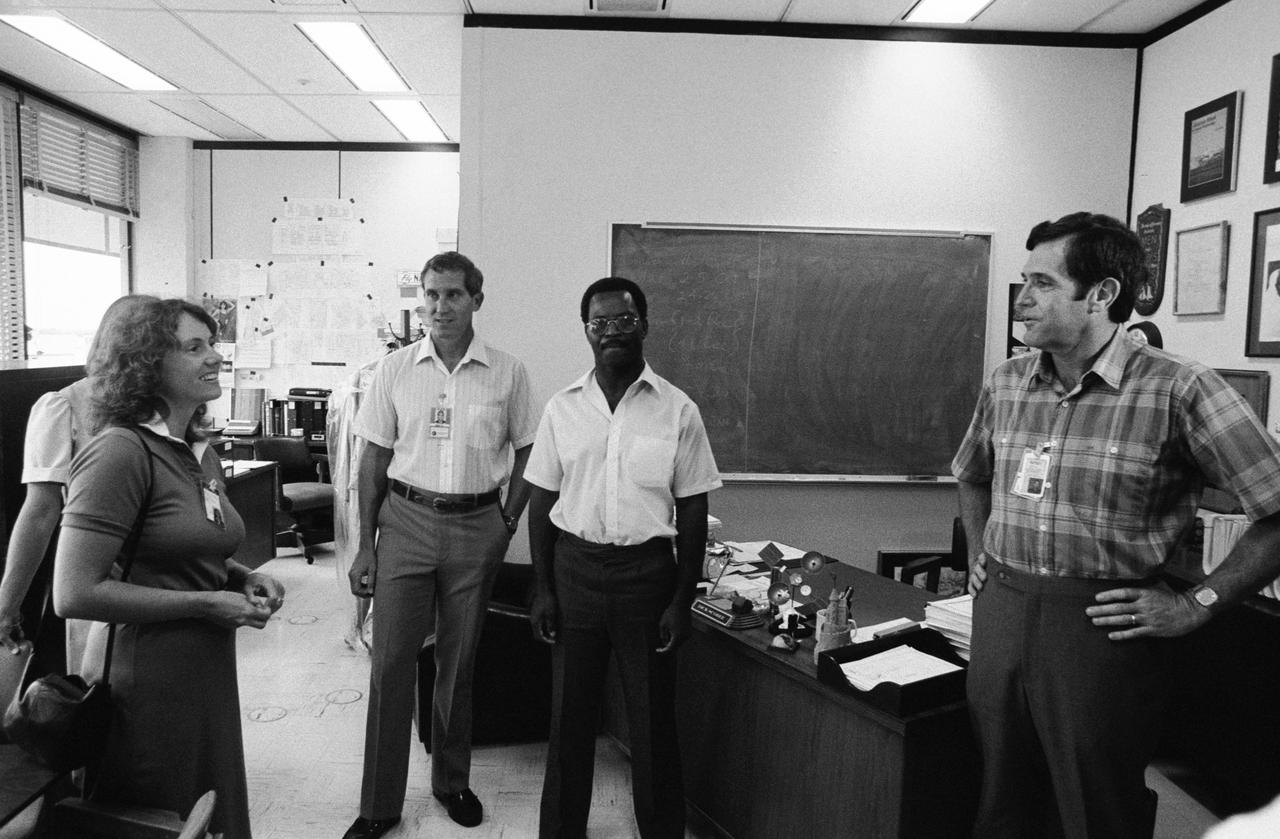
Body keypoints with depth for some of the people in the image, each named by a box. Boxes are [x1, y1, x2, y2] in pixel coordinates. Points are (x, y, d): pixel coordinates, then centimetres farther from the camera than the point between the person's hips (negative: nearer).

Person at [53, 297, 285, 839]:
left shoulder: (201, 453, 7)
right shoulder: (120, 452, -17)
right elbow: (74, 595, -21)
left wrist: (246, 578, 2)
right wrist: (206, 604, -19)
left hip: (211, 672, 8)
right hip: (147, 682, -8)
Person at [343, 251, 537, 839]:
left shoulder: (507, 373, -1)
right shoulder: (395, 370, 1)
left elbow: (526, 453, 7)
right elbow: (375, 459, 3)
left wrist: (508, 522, -1)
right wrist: (365, 545, 1)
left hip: (477, 527, 0)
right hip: (406, 520, 1)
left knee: (458, 664, 12)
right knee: (391, 663, 3)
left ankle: (452, 782, 31)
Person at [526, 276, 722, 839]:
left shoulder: (678, 411, -3)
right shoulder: (563, 408, 2)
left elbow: (692, 511, -1)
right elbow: (542, 501, 6)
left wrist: (682, 599, -4)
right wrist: (542, 588, 2)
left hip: (647, 570, -1)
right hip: (574, 566, 2)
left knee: (653, 717, 10)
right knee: (569, 712, 13)